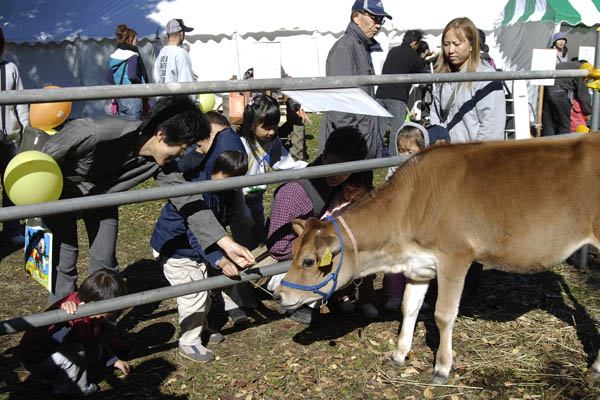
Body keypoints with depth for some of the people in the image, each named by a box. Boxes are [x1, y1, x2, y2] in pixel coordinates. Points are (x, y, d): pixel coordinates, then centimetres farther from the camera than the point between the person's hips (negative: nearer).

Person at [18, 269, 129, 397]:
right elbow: (52, 343, -46)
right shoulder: (71, 310, -35)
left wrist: (114, 360, 17)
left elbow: (97, 337, 13)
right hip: (36, 359, -9)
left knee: (96, 348, -1)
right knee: (76, 351, -31)